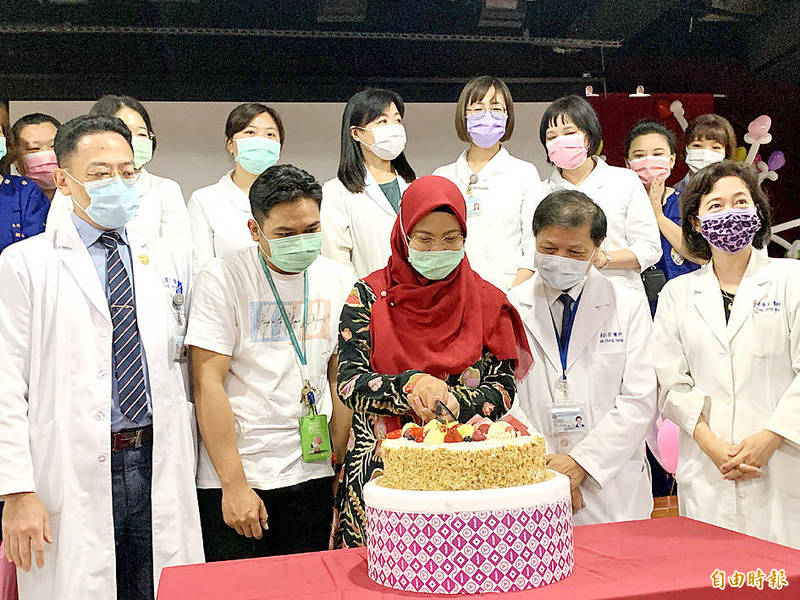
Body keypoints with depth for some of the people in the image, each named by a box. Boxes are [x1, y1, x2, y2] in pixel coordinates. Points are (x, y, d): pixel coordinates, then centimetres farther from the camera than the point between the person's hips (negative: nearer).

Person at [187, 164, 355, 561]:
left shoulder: (339, 280, 4)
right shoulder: (223, 278, -8)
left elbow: (339, 380, 9)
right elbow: (208, 384, -11)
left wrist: (342, 470, 4)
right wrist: (234, 485, -13)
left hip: (312, 473, 4)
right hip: (233, 474, -3)